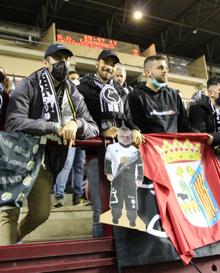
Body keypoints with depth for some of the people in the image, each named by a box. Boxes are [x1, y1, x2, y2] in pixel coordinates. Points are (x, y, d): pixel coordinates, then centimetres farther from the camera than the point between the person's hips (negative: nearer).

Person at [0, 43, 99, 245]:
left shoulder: (74, 95, 4)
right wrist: (55, 127, -27)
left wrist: (76, 124, -23)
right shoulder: (29, 85, -10)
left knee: (41, 213, 11)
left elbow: (93, 129, 0)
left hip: (44, 159, 5)